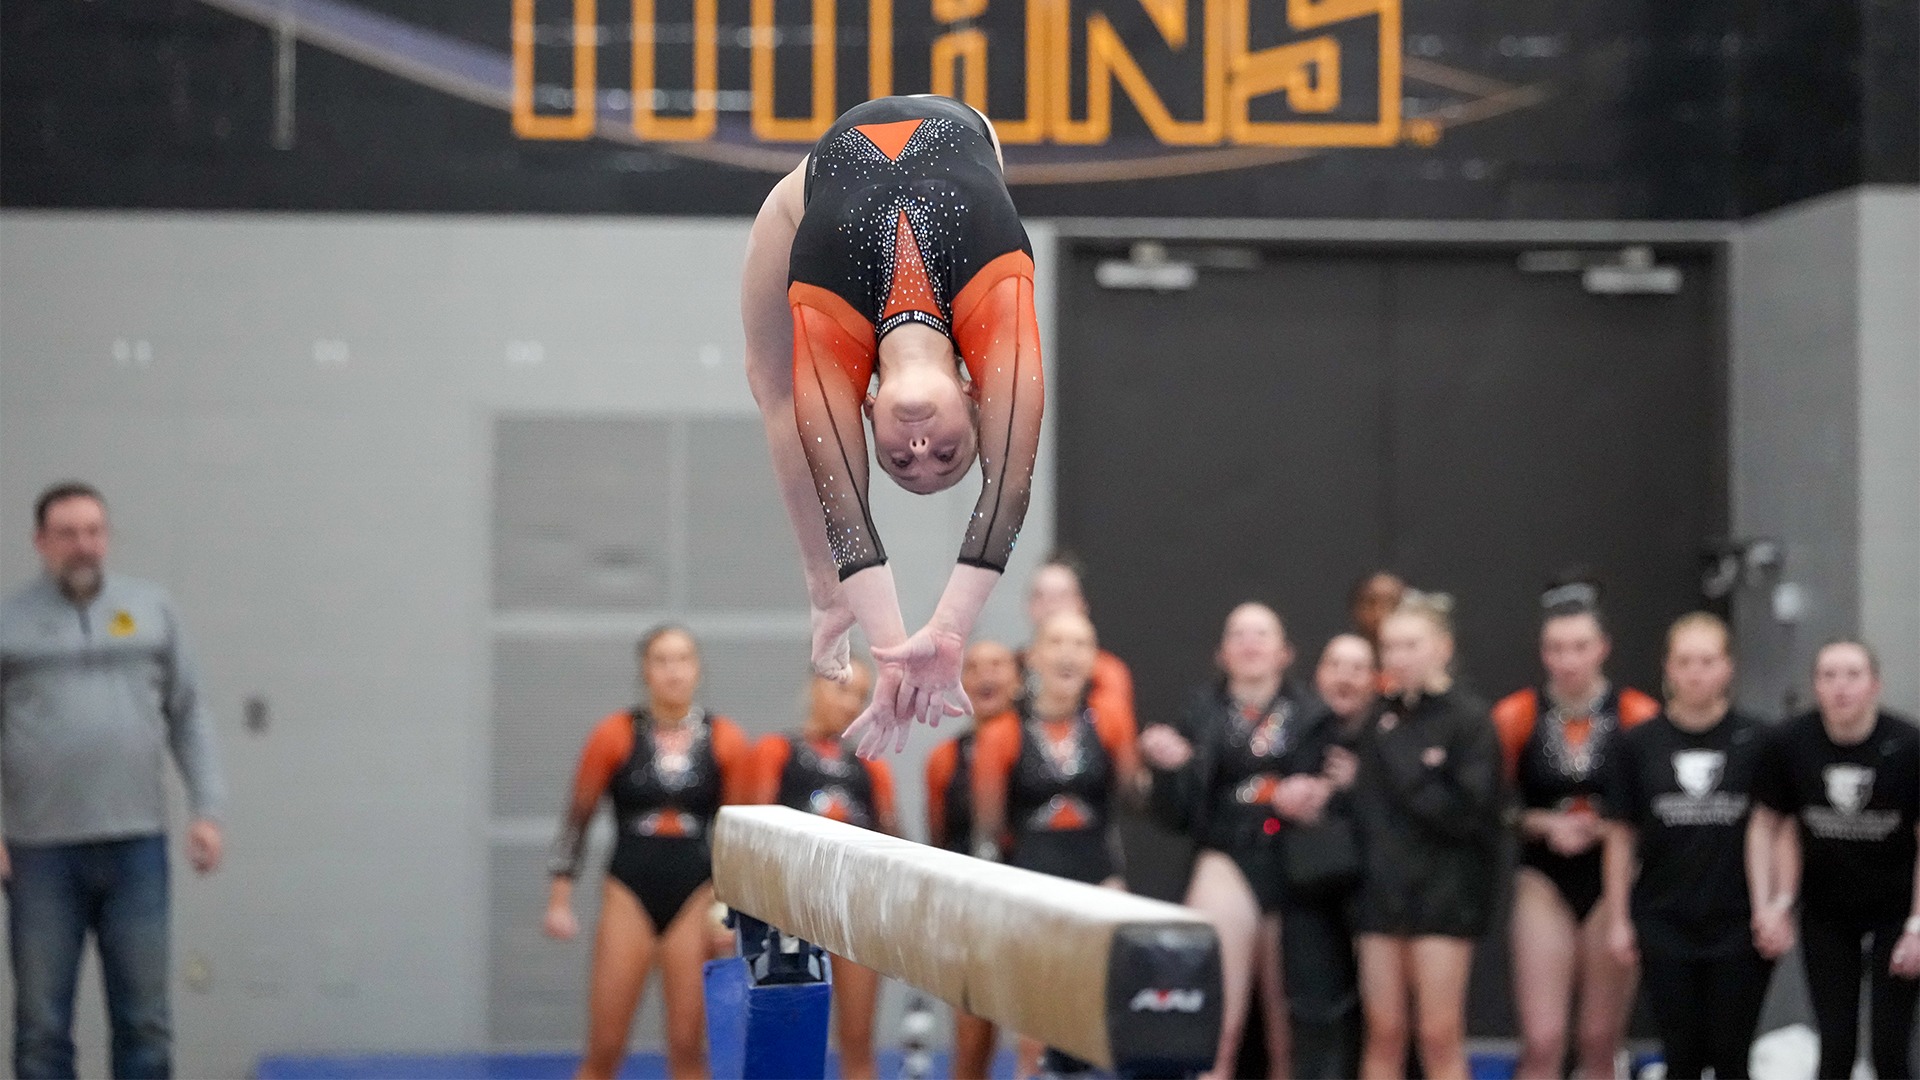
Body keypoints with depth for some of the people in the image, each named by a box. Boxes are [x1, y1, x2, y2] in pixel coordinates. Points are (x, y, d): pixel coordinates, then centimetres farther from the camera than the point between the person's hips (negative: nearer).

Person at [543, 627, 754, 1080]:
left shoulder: (727, 743, 0)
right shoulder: (615, 736, -4)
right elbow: (577, 817, 3)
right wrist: (560, 898, 0)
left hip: (697, 894, 1)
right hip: (630, 892, -1)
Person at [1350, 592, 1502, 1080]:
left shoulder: (1469, 719, -6)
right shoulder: (1383, 720, 13)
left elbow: (1470, 814, -15)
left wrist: (1407, 775, -14)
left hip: (1444, 893, -5)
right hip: (1383, 890, 5)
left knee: (1439, 1038, -3)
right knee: (1383, 1034, 6)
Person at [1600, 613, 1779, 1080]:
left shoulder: (1754, 741, 0)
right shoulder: (1639, 744, 3)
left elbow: (1767, 833, 1)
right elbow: (1621, 836, 6)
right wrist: (1618, 919, 4)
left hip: (1737, 925, -1)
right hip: (1665, 925, 1)